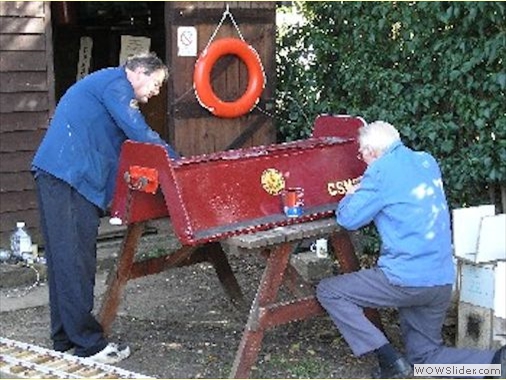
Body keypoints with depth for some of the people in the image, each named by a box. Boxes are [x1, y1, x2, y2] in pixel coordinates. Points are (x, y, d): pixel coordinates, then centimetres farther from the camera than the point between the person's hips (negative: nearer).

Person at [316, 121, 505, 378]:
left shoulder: (382, 169, -10)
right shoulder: (427, 162, 13)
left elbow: (348, 219, -7)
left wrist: (351, 195, 13)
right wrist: (366, 193, 22)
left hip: (407, 278, -8)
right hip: (443, 282, 8)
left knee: (327, 291, 5)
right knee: (426, 356, 20)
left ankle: (389, 359, -3)